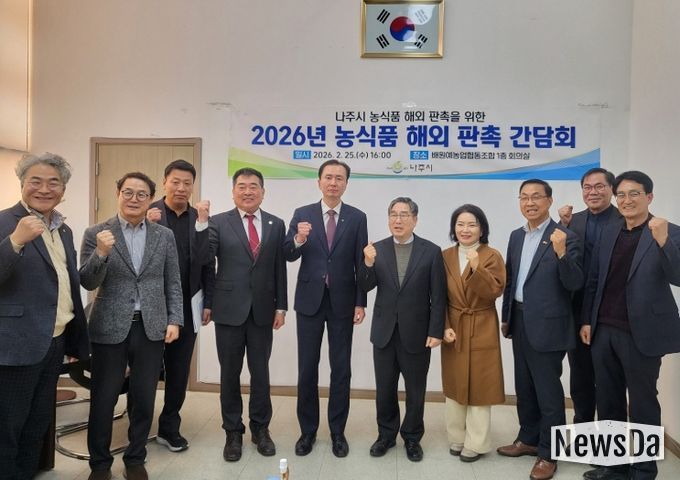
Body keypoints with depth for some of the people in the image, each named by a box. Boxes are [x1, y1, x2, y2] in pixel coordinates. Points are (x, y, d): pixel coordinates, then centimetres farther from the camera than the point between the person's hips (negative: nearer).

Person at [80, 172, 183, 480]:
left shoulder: (164, 235, 5)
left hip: (151, 328, 2)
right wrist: (101, 253, -24)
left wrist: (174, 320, -1)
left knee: (143, 398, 11)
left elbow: (173, 283, 7)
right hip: (110, 328, -1)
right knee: (103, 399, 8)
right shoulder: (96, 233, -1)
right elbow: (88, 283, -6)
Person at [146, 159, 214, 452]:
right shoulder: (149, 214, -3)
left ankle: (169, 427, 27)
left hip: (186, 306, 3)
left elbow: (207, 262, 2)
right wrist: (148, 226, -23)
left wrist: (208, 302, -3)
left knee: (179, 371, 12)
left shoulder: (201, 219, 5)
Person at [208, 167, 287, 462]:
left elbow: (279, 269, 6)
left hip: (262, 310, 2)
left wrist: (281, 306, 4)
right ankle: (233, 432, 26)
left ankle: (260, 428, 28)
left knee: (261, 372, 11)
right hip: (229, 309, -1)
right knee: (230, 373, 10)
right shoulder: (218, 222, -1)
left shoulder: (276, 225, 6)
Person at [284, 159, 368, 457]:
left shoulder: (357, 218, 1)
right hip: (310, 300, 0)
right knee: (307, 368, 8)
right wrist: (298, 239, -28)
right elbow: (289, 256, -6)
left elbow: (361, 264, 0)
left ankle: (337, 431, 22)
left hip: (342, 302, 0)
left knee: (341, 369, 8)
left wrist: (360, 303, -4)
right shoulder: (302, 214, 1)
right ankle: (308, 430, 23)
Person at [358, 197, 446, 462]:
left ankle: (412, 438, 31)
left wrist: (436, 331, -9)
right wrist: (368, 263, -23)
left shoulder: (431, 251, -5)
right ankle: (386, 434, 33)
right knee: (384, 389, 14)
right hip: (384, 332, 2)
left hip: (416, 333, -2)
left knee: (415, 391, 12)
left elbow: (438, 297, -5)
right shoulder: (377, 249, 1)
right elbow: (366, 287, -5)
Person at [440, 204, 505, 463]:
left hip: (482, 330, -3)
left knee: (479, 386, 4)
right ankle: (456, 438, 27)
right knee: (455, 385, 12)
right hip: (453, 329, 3)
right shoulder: (445, 256, 3)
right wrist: (445, 327, -8)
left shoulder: (492, 256, -6)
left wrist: (477, 268, -29)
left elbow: (495, 292, -17)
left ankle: (476, 443, 18)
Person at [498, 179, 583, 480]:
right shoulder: (516, 236, 10)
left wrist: (561, 253, -32)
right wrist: (506, 317, 16)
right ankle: (528, 439, 35)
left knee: (548, 391, 3)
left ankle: (548, 454, 17)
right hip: (520, 322, 7)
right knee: (524, 387, 18)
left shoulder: (565, 238, -11)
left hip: (547, 325, -7)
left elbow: (575, 284, -17)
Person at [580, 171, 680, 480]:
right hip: (604, 330, 5)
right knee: (607, 402, 15)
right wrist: (587, 320, 7)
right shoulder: (609, 232, 9)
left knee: (642, 404, 9)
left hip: (641, 334, -5)